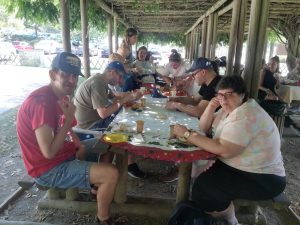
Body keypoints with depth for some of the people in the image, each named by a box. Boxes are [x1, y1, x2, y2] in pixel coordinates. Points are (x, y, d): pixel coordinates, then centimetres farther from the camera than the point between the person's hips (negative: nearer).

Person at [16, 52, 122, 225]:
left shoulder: (60, 96, 3)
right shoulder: (42, 102, -28)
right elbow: (49, 152, -31)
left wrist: (80, 146, -2)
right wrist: (69, 118, -25)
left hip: (66, 153, 10)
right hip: (50, 169, -10)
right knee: (111, 174, -20)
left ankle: (102, 191, 33)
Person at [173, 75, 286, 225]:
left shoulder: (246, 115, -23)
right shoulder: (230, 108, 7)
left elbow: (224, 150, -32)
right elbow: (204, 128, 9)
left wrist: (188, 134, -28)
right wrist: (211, 107, -8)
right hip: (240, 169, 9)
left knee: (204, 186, -21)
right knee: (201, 174, -5)